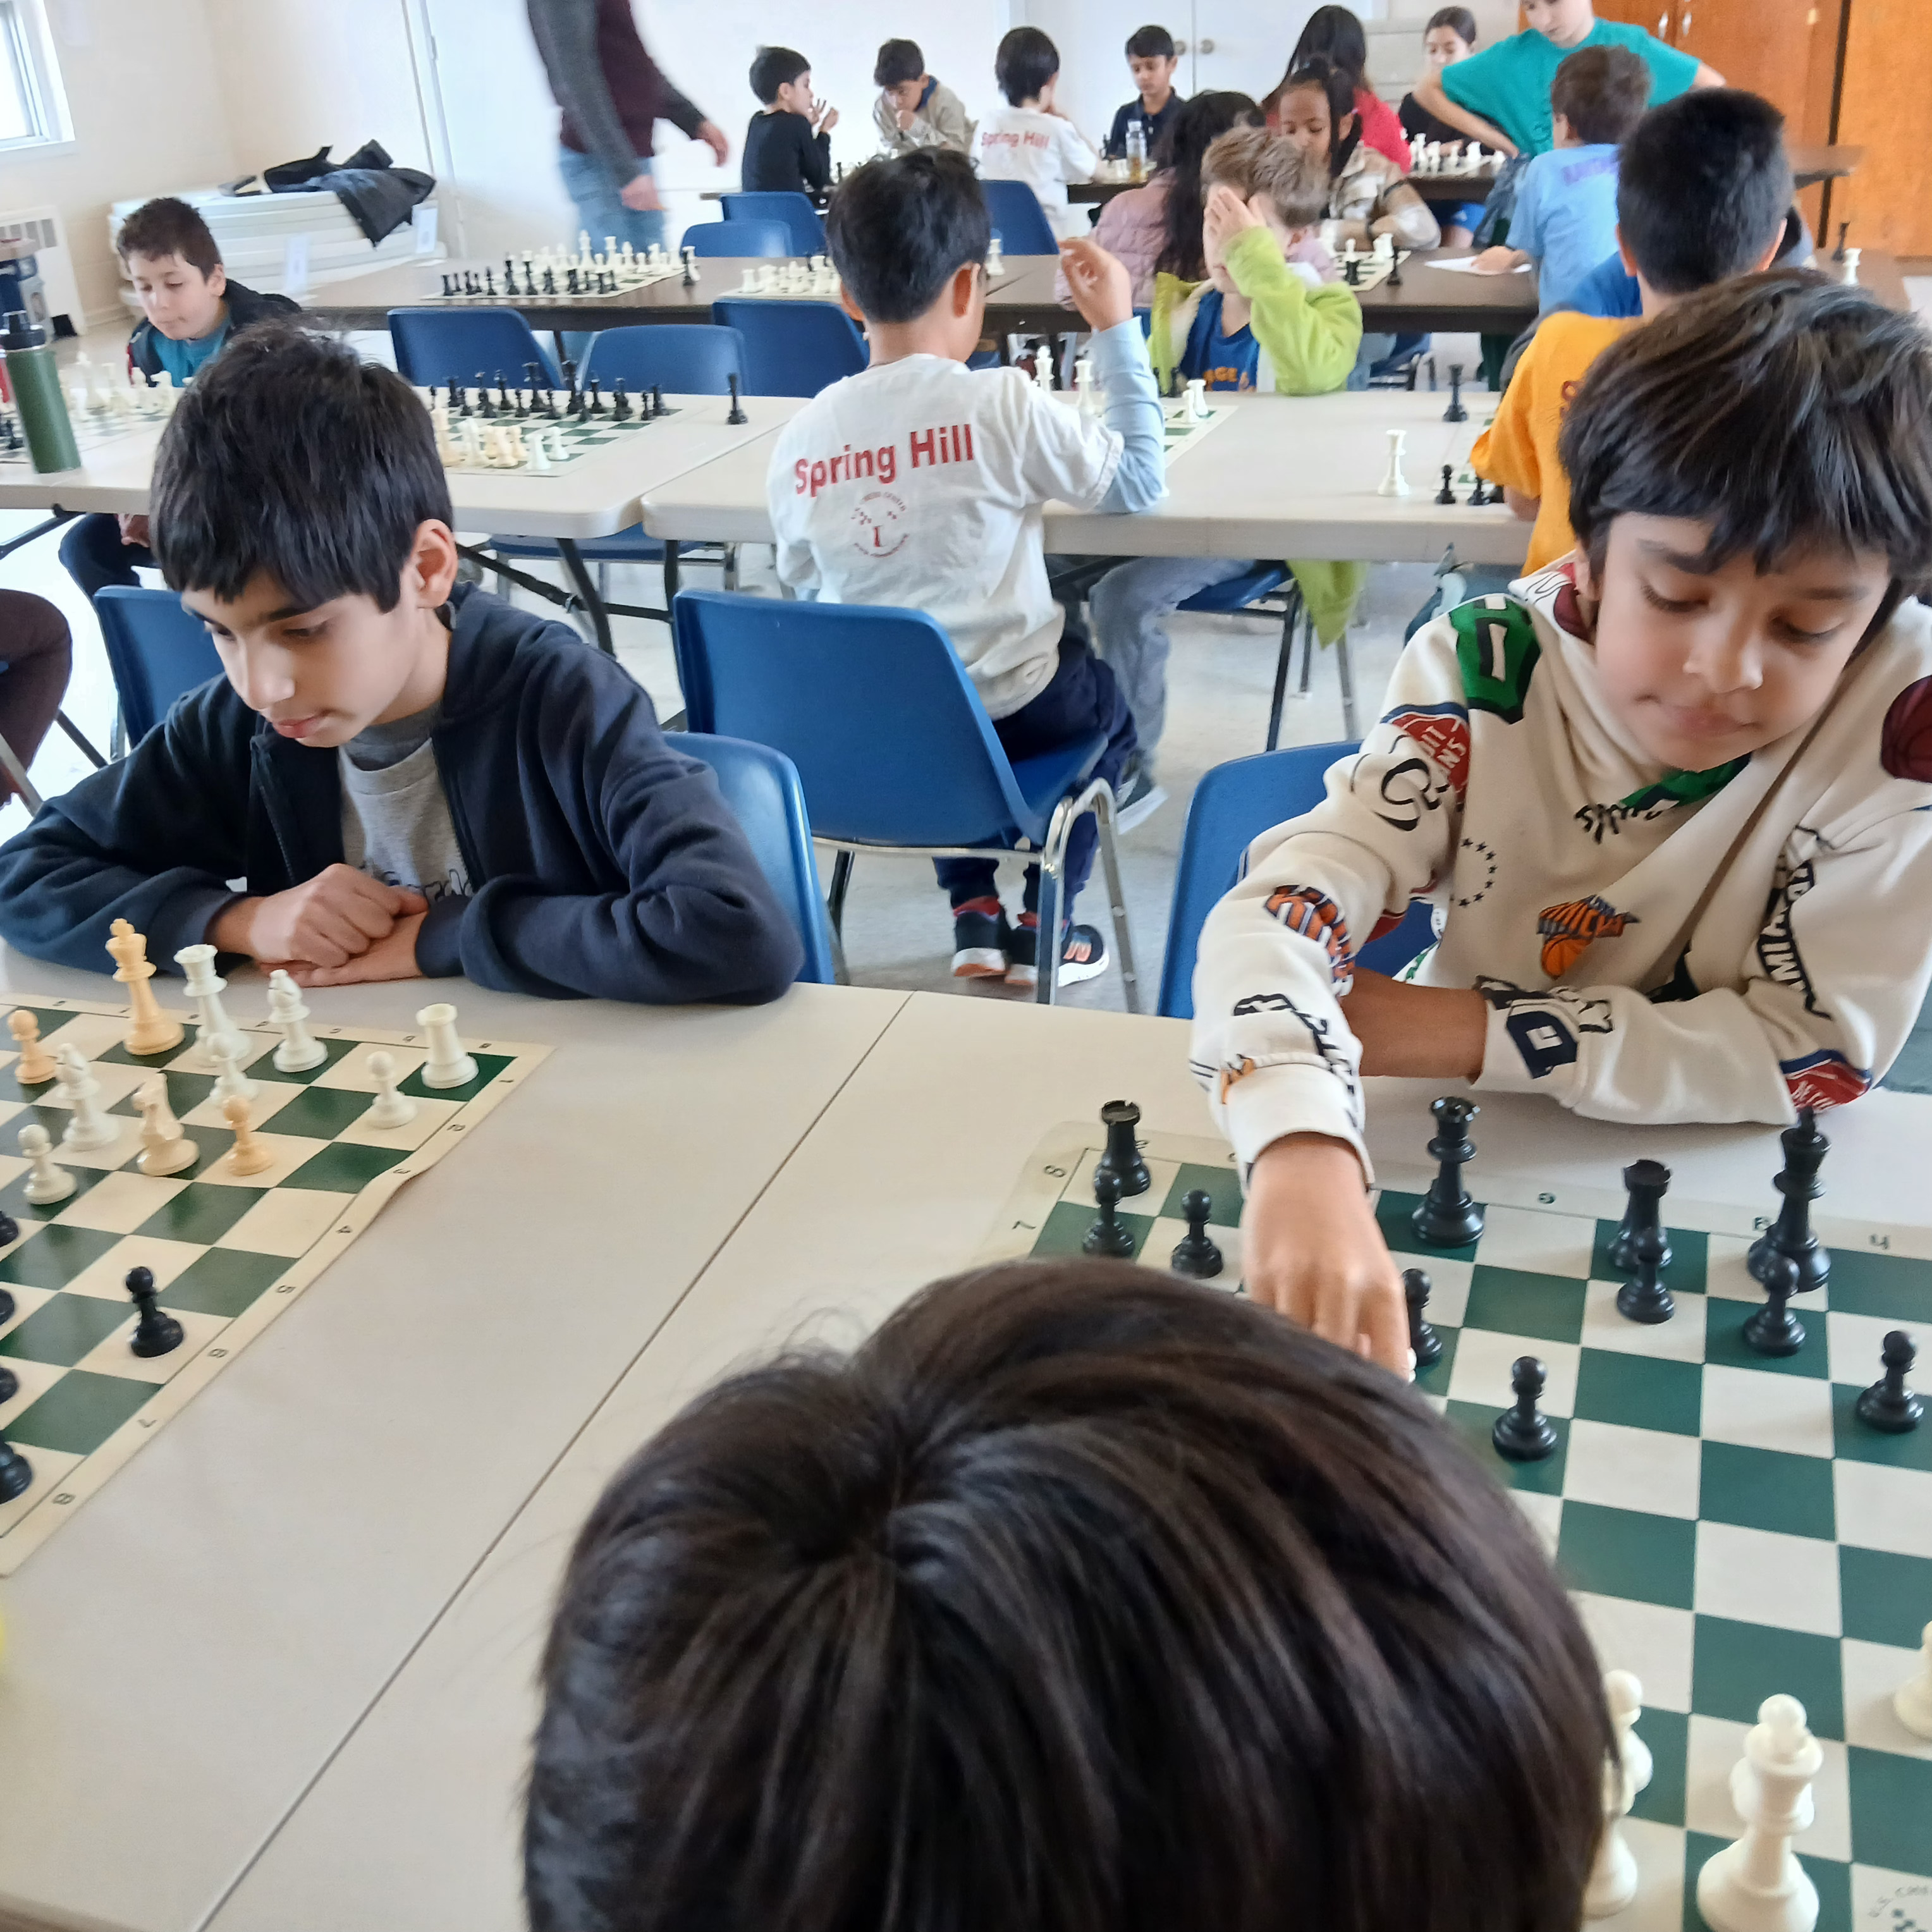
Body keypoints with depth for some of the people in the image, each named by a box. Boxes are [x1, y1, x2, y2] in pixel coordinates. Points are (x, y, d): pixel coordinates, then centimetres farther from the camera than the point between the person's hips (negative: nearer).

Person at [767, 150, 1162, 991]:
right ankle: (1045, 925, 26)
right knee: (1104, 696, 31)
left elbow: (803, 580, 6)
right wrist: (1117, 330, 1)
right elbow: (1138, 483, -6)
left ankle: (973, 915, 30)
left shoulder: (800, 438, -9)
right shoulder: (1002, 403, -19)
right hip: (1009, 710, -3)